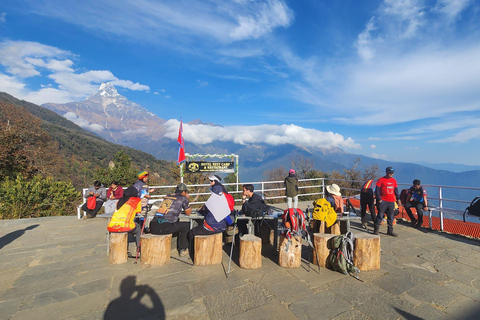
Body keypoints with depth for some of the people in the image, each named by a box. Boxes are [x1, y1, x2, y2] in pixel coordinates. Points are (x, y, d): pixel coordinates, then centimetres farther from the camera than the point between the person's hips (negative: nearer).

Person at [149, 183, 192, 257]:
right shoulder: (183, 198, 5)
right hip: (163, 227, -7)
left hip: (153, 227, 7)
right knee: (186, 225, 13)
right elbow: (188, 213, 19)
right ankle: (183, 250, 18)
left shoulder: (167, 196, 22)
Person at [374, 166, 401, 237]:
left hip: (391, 202, 5)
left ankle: (390, 231, 20)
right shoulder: (381, 180, -3)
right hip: (383, 201, -5)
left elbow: (396, 190, 20)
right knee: (380, 216, -4)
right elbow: (377, 190, -5)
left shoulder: (394, 180, 13)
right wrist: (379, 199, -12)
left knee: (391, 217, 10)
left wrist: (398, 199, 12)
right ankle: (376, 230, 5)